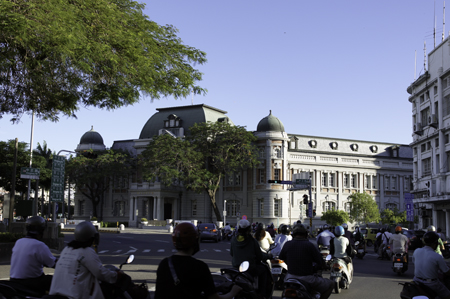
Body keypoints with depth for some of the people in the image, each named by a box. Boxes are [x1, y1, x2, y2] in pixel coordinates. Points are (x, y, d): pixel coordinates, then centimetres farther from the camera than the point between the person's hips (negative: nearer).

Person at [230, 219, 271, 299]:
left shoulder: (234, 240, 1)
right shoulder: (252, 241, -11)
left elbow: (231, 253, 14)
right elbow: (259, 255, -4)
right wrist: (268, 256, 16)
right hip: (250, 269, -5)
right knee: (264, 269, 21)